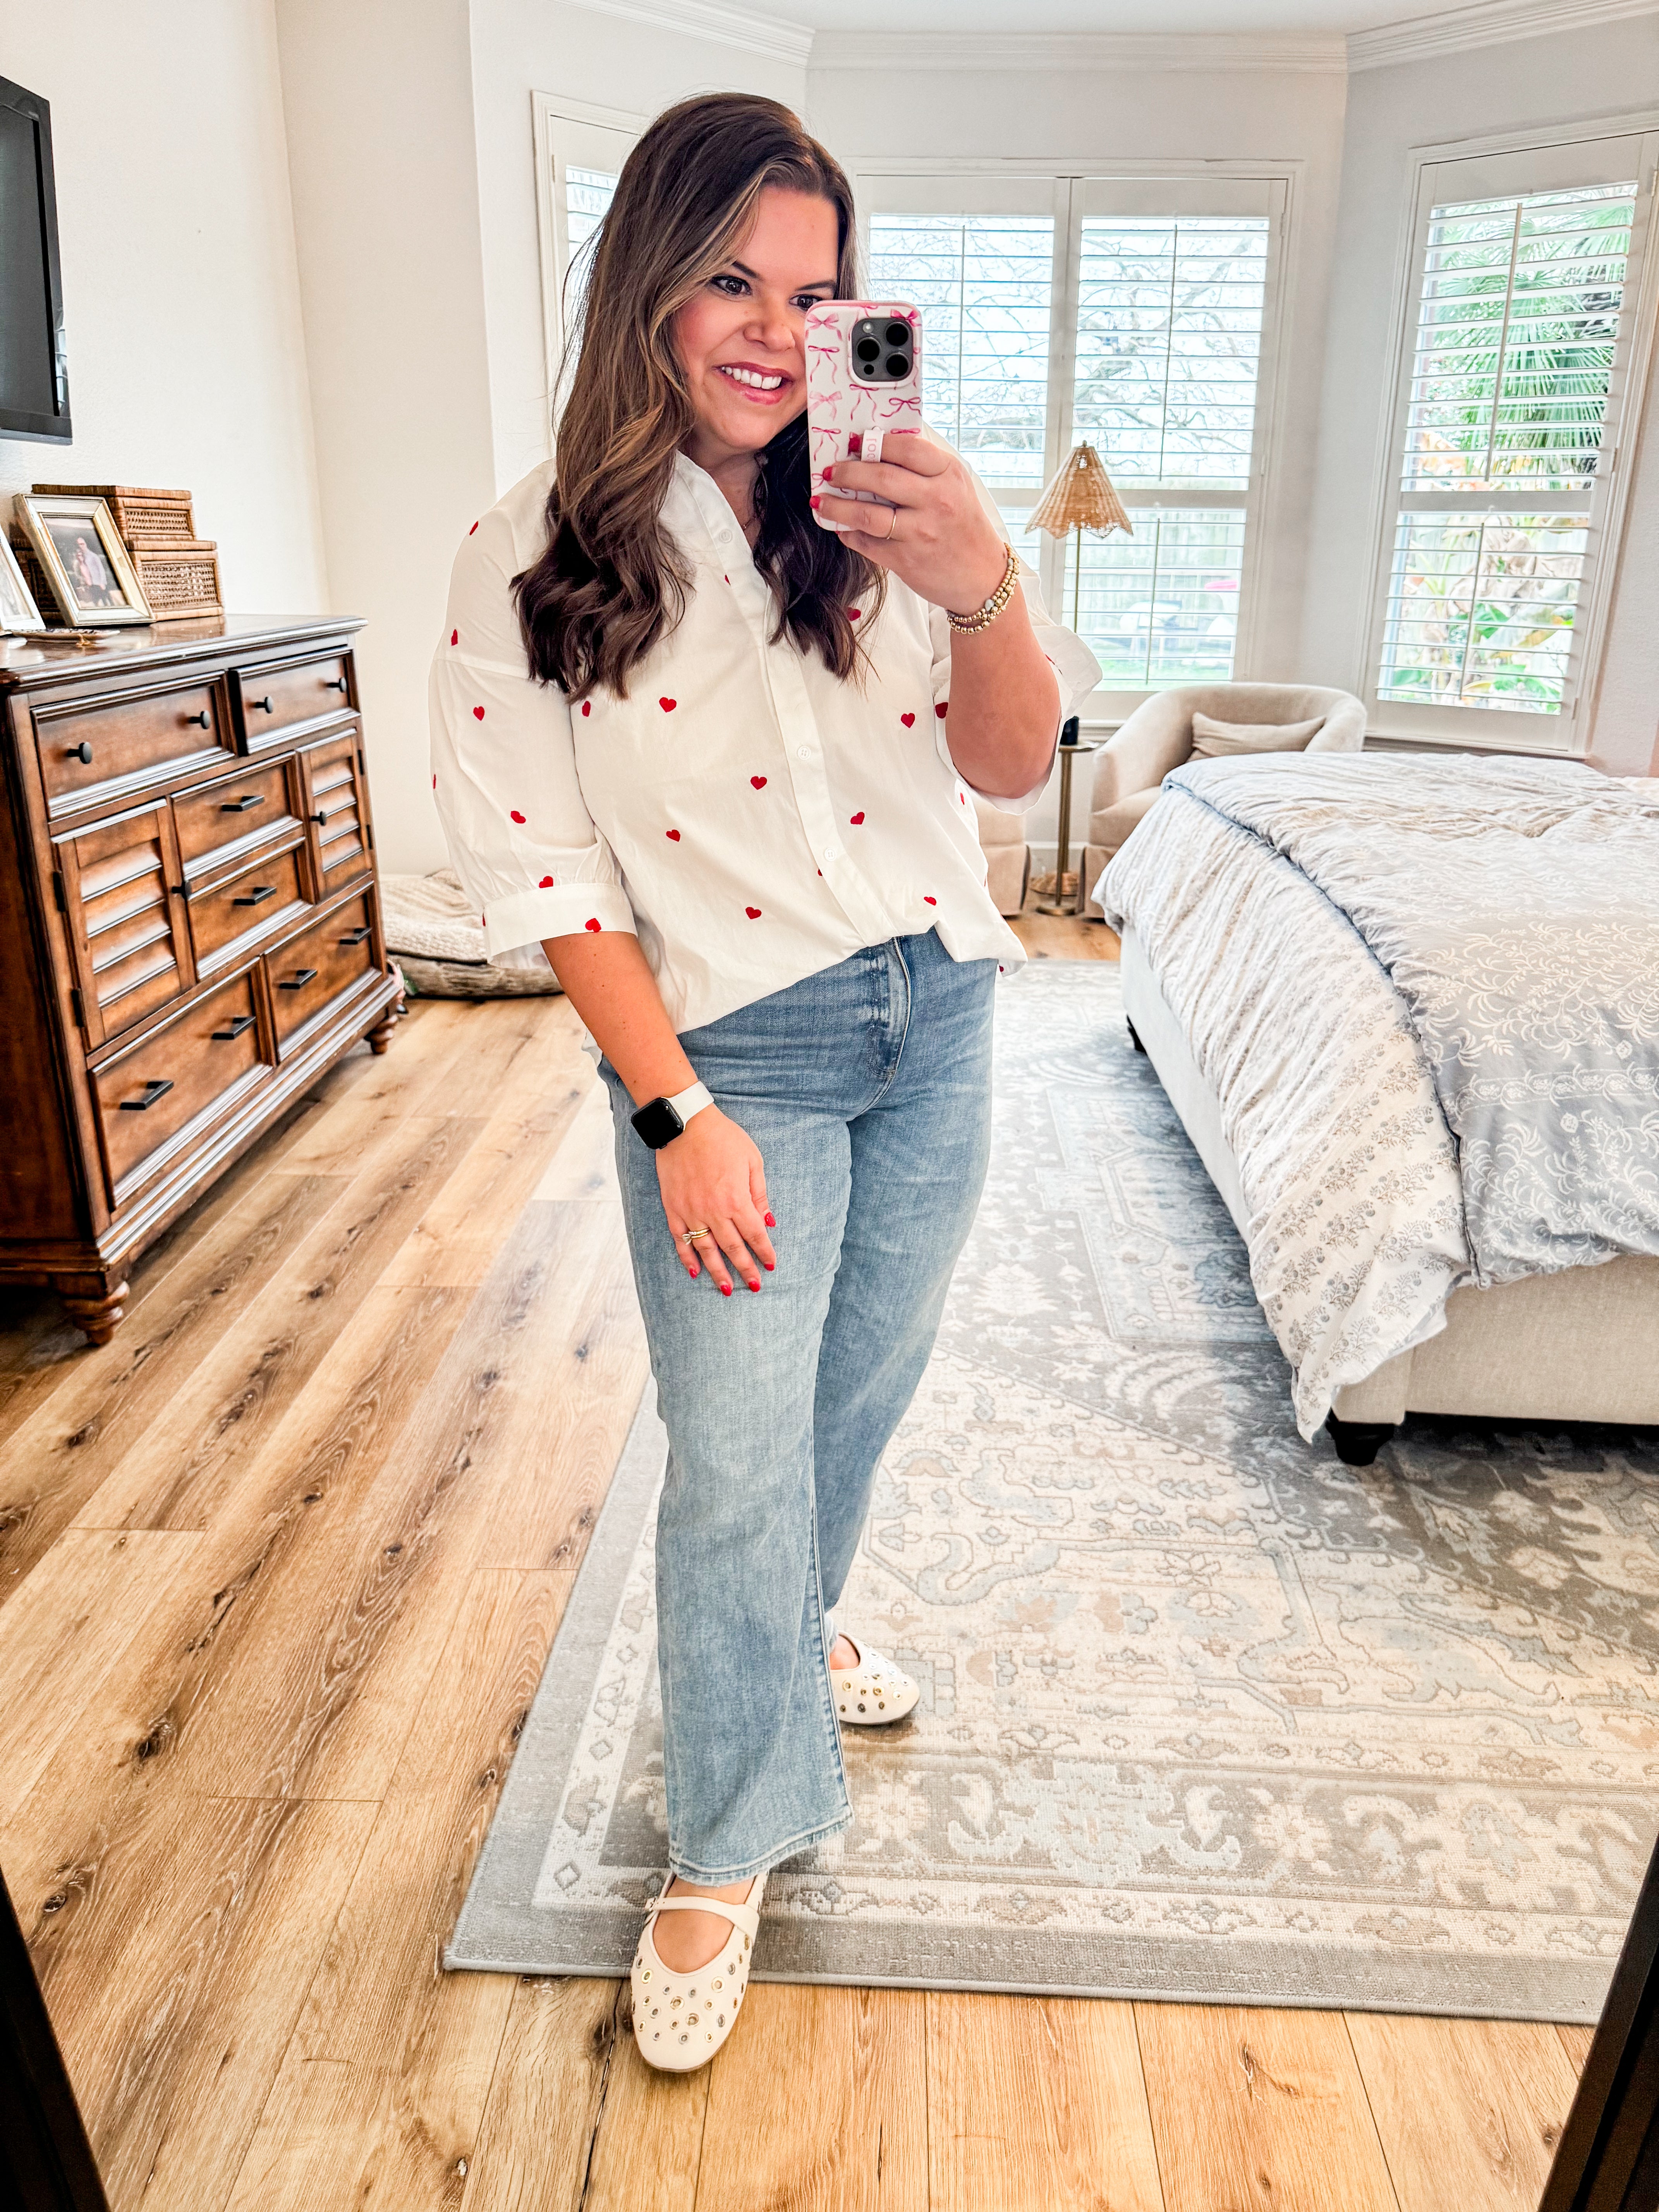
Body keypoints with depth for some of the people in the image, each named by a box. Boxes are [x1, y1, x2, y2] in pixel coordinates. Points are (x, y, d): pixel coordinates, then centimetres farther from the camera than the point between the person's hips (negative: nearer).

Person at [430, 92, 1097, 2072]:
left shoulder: (875, 516, -1)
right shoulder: (530, 561, -7)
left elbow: (1011, 768, -8)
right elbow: (549, 872, -9)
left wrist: (983, 586, -28)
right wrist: (677, 1114, -14)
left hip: (932, 1021, 4)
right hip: (733, 1050, -3)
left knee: (864, 1388, 18)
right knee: (737, 1459, -2)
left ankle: (797, 1617, 49)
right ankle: (726, 1847, 22)